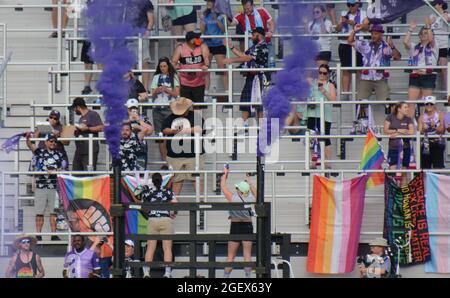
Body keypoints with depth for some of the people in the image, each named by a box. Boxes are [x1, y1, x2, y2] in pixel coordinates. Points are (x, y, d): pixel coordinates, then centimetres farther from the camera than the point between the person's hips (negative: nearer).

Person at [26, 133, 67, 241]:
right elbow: (30, 146, -9)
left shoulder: (59, 154, 11)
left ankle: (54, 234, 3)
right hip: (41, 186, -1)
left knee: (54, 212, 1)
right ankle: (38, 235, 2)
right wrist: (28, 138, -29)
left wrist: (55, 171, -12)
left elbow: (63, 167, 6)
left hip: (54, 187, 1)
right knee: (39, 213, 0)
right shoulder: (40, 152, 6)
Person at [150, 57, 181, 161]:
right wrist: (157, 91, -8)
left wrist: (166, 90, -12)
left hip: (169, 108, -3)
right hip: (158, 108, 3)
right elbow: (152, 95, 13)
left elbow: (176, 93, 2)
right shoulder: (156, 77, 16)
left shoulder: (174, 77, 9)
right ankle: (163, 160, 2)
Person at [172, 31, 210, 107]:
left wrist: (206, 65, -40)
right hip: (184, 83, -1)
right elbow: (174, 61, -6)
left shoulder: (202, 47, -3)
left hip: (199, 83, 1)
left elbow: (206, 57, -19)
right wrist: (175, 66, -30)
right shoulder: (180, 48, -4)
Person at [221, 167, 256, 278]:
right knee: (247, 254, 5)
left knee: (231, 255, 3)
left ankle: (226, 276, 4)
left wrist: (225, 174, 14)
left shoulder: (233, 198, -14)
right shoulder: (252, 198, -6)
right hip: (248, 226, 2)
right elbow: (254, 191, 18)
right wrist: (249, 181, 32)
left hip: (235, 227, -2)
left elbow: (223, 187, 0)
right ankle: (248, 275, 4)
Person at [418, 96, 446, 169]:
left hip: (438, 143, -2)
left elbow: (442, 130, -4)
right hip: (425, 144, 2)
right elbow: (419, 132, 4)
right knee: (425, 167, 0)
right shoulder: (422, 117, 9)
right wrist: (423, 129, -18)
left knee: (438, 167, -10)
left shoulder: (440, 115, 2)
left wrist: (434, 126, -22)